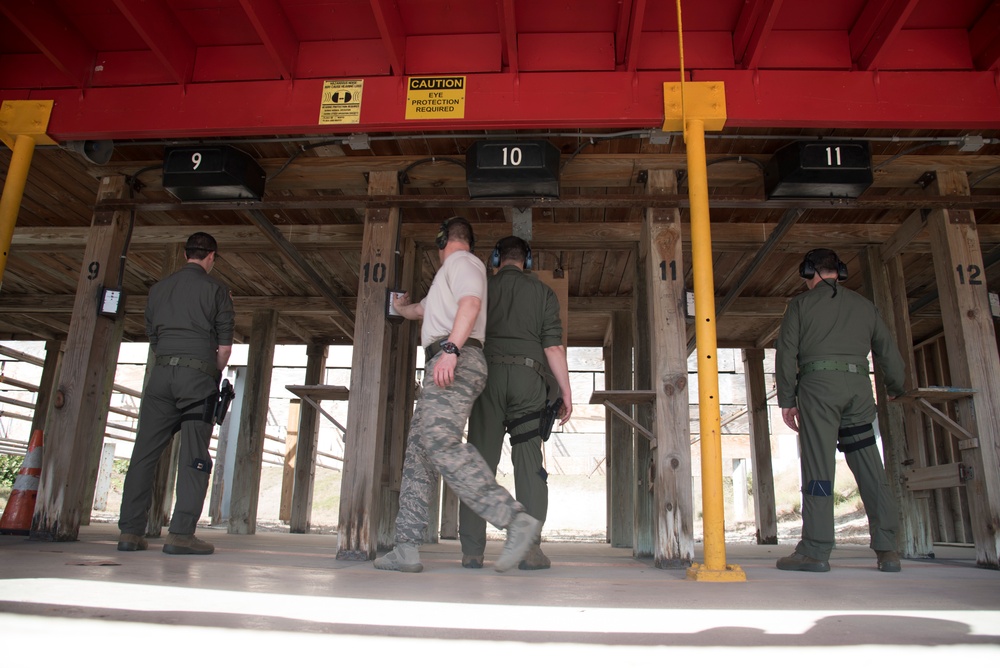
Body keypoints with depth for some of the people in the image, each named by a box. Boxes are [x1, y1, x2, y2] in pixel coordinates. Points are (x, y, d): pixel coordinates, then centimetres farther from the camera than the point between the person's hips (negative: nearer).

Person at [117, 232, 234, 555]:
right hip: (198, 374, -4)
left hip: (162, 372, 4)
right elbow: (224, 347, -1)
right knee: (194, 456, -4)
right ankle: (181, 533, -8)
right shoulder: (216, 288, 3)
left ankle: (130, 531, 6)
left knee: (144, 452, 6)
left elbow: (152, 339, 19)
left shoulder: (159, 288, 17)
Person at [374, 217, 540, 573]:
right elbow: (422, 309, 54)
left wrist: (451, 348, -28)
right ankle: (406, 549, 0)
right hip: (443, 367, 10)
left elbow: (471, 303, -16)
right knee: (418, 450, 3)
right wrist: (401, 308, 74)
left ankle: (516, 520, -32)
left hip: (456, 362, -10)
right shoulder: (448, 276, 35)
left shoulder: (461, 261, 5)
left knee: (440, 441, -27)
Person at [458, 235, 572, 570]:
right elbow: (553, 344, 2)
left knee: (480, 460, 0)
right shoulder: (543, 292, 11)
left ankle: (472, 551, -2)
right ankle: (529, 548, -7)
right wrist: (566, 391, 4)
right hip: (528, 377, 0)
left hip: (488, 373, 1)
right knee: (528, 460, 0)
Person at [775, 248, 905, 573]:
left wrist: (787, 400, 2)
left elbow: (786, 353, -1)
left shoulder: (801, 303, 7)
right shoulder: (863, 305, 19)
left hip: (818, 383, -4)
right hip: (859, 386, 4)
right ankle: (887, 549, 6)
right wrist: (895, 388, 37)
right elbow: (888, 349, 21)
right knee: (870, 468, 6)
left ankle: (815, 550, -8)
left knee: (818, 467, -7)